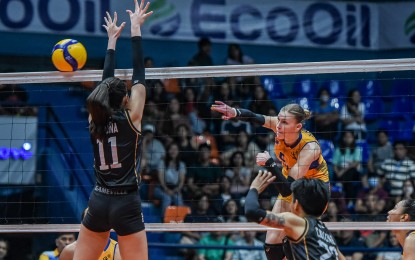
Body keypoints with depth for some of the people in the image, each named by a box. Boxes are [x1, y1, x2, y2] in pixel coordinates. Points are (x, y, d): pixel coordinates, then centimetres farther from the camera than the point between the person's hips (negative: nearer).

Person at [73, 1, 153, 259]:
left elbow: (106, 81, 18)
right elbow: (139, 74, -2)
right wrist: (135, 28, 5)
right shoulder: (131, 118, -5)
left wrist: (112, 39, 26)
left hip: (98, 202, 5)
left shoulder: (96, 120, 6)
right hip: (127, 204, -5)